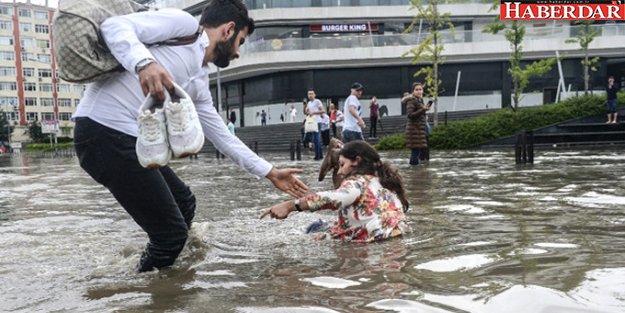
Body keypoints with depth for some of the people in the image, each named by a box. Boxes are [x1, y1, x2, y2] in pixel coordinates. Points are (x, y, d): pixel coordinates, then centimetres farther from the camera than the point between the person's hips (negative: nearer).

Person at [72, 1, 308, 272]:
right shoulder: (184, 24, -2)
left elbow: (222, 136, 27)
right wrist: (144, 63, -36)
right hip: (105, 134, -10)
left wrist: (270, 173, 29)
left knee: (183, 204, 24)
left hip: (132, 139, 10)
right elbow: (115, 26, -15)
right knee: (172, 232, -5)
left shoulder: (199, 83, 21)